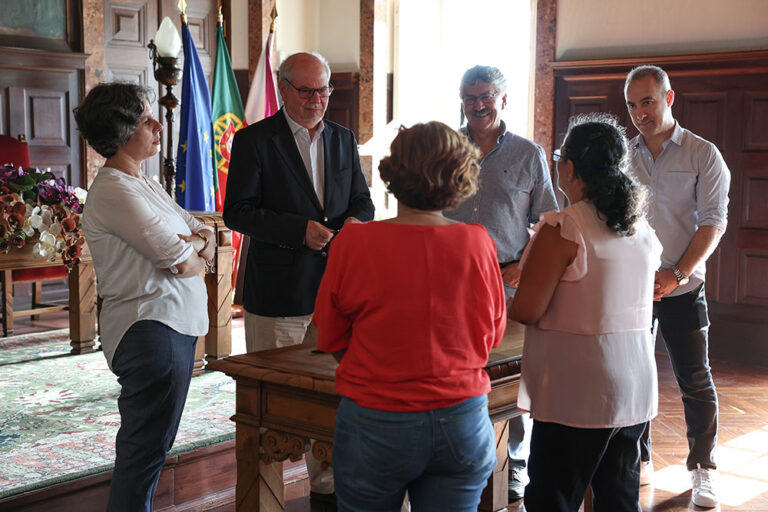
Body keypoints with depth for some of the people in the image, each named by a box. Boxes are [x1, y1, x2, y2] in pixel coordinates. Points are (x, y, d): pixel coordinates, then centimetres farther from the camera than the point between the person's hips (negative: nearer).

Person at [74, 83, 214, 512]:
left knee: (150, 444, 18)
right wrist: (195, 243, 2)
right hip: (150, 328, -10)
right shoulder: (113, 191, -15)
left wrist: (195, 246, -8)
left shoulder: (144, 185, 17)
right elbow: (174, 253, -20)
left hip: (176, 324, 10)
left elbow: (205, 234, 15)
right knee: (146, 448, -4)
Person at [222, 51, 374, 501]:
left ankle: (328, 482, 26)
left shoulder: (344, 140, 11)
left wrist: (356, 221, -9)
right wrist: (300, 230, -22)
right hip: (278, 292, -4)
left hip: (333, 287, 5)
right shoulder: (254, 141, -5)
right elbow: (238, 211, -11)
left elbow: (361, 199, 16)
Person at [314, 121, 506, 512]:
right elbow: (493, 334, 5)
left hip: (375, 425, -1)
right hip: (463, 425, 1)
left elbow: (331, 340, -1)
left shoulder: (354, 242, -13)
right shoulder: (477, 243, -9)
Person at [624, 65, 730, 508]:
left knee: (696, 381, 1)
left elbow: (713, 222, -8)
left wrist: (677, 275, -17)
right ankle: (638, 459, 26)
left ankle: (703, 468, 16)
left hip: (682, 289, -3)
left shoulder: (703, 155, -3)